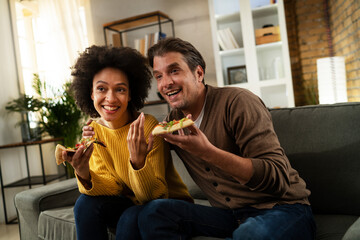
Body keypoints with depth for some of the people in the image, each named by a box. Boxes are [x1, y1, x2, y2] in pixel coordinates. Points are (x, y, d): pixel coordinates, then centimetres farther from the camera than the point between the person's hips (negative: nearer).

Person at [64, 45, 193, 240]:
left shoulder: (147, 127, -22)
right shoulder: (94, 131, -5)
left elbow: (154, 196, -21)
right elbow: (113, 188, -10)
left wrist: (138, 161, -40)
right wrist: (84, 175, -30)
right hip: (130, 204, 5)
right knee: (87, 204, -19)